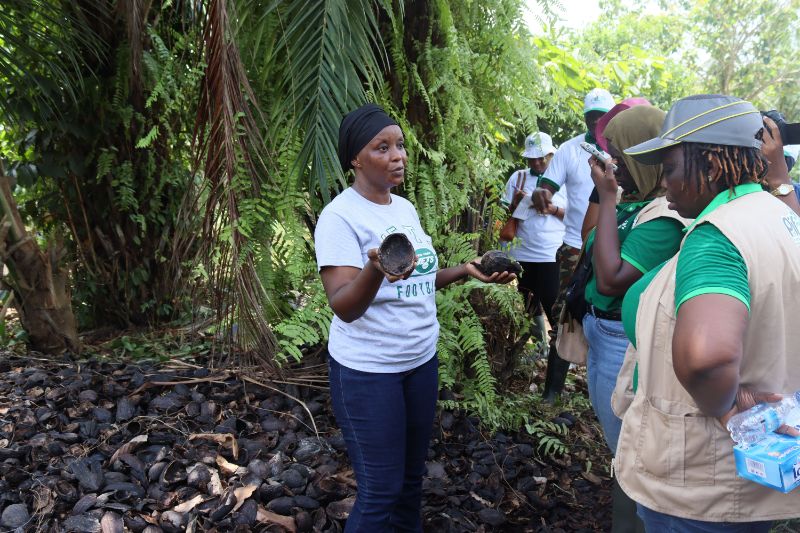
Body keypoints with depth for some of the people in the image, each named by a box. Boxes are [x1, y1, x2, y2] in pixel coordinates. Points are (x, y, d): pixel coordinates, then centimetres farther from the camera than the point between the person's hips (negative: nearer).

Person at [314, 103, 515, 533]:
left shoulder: (405, 207, 6)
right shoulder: (340, 216, -18)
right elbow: (343, 307, -26)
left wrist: (465, 271, 2)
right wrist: (376, 270, -45)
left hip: (421, 360, 7)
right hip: (368, 372, -7)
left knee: (412, 474, 20)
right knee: (381, 490, 5)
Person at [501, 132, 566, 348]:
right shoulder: (517, 177, 5)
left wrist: (553, 209, -15)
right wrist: (515, 203, -14)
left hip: (552, 255, -2)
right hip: (522, 253, 3)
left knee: (554, 305, -1)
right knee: (527, 305, 14)